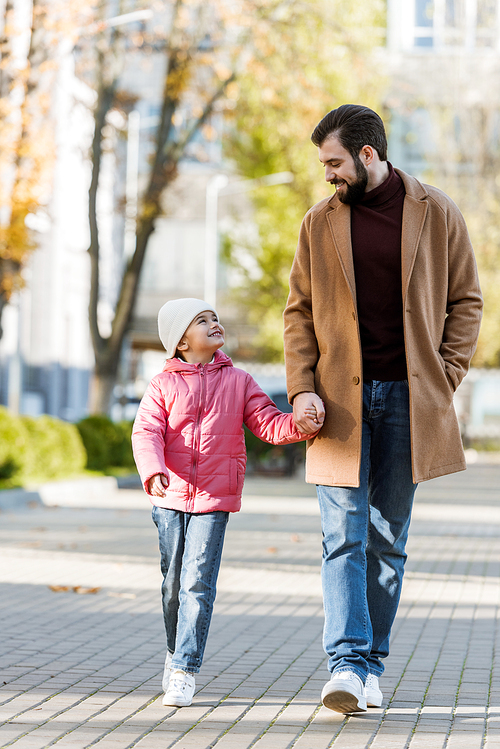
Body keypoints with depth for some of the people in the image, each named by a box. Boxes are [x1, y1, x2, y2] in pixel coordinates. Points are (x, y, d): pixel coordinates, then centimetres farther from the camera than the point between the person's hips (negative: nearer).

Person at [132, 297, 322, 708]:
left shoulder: (238, 381, 6)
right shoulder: (163, 385, 2)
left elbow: (268, 423, 2)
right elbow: (146, 432, -10)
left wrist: (299, 425, -20)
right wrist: (153, 471, -28)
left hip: (214, 499, -1)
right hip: (170, 496, 1)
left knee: (198, 583, -9)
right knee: (173, 582, 10)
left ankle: (185, 669, -6)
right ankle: (175, 653, 32)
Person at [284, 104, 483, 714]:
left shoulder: (436, 213, 2)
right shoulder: (320, 223, 7)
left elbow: (465, 300, 7)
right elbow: (299, 312, 9)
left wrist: (446, 378, -3)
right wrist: (302, 388, -3)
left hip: (408, 396, 0)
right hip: (341, 398, 1)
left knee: (388, 538, 7)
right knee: (344, 536, -8)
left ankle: (372, 663, 16)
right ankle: (346, 664, -11)